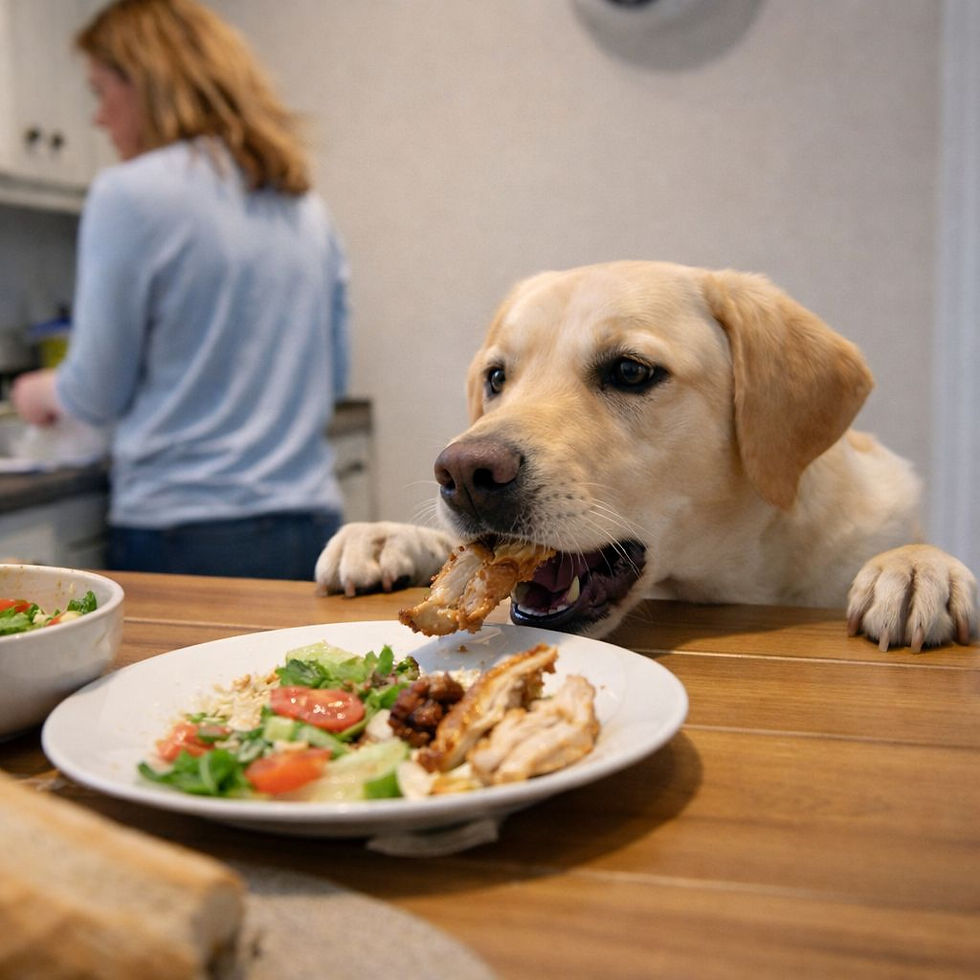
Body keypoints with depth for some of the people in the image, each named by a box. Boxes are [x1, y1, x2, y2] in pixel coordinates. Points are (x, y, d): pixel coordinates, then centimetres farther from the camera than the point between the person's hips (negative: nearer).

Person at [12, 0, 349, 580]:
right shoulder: (305, 203, 9)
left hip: (191, 538, -6)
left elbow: (99, 393, -5)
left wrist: (42, 394, 16)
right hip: (311, 523, 6)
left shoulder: (130, 194, -10)